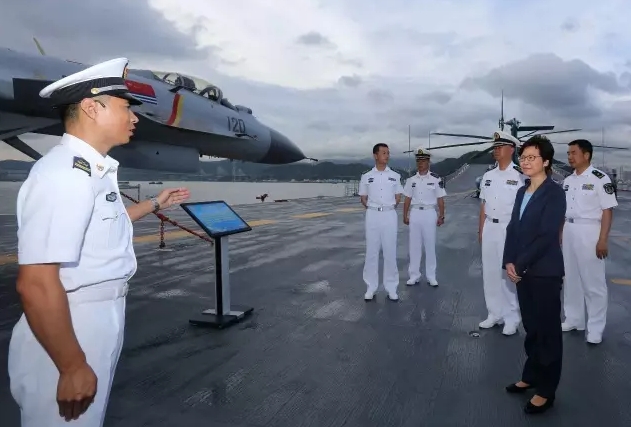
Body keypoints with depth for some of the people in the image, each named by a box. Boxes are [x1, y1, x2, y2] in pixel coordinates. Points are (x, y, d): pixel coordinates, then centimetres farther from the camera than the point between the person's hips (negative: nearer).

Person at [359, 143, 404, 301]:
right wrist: (372, 208, 1)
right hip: (372, 215, 0)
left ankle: (391, 288, 12)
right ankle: (371, 287, 12)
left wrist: (390, 208, 3)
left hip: (389, 215, 0)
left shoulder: (395, 176, 4)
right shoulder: (366, 177, 3)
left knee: (390, 252, 2)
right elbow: (363, 198, 11)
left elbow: (398, 197, 12)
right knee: (371, 252, 3)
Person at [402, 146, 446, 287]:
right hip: (415, 213, 3)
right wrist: (405, 215, 5)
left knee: (430, 245, 3)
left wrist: (441, 216, -4)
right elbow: (407, 199, 9)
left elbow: (440, 199, 0)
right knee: (414, 245, 6)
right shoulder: (411, 180, 6)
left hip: (430, 213, -3)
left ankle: (431, 276, 13)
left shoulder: (436, 179, -3)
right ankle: (414, 275, 15)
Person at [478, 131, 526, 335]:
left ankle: (512, 318, 12)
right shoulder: (488, 176, 11)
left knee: (509, 273, -1)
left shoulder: (519, 176, -8)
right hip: (489, 228, 6)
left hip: (509, 228, -6)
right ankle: (495, 313, 22)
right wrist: (480, 230, 13)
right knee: (490, 272, 10)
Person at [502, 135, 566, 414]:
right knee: (531, 327, 17)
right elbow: (513, 229, 10)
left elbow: (547, 236, -18)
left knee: (547, 330, 5)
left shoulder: (554, 193, -11)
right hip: (523, 272, 7)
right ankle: (531, 376, 33)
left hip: (545, 273, -7)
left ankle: (546, 390, 18)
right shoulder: (522, 192, 12)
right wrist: (509, 262, -2)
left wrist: (520, 266, -16)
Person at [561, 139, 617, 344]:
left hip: (589, 231, -7)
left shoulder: (600, 178, -11)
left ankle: (595, 328, 12)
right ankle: (573, 319, 28)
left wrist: (602, 240, -16)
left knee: (593, 281, 1)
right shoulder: (568, 180, 10)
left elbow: (608, 210, -12)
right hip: (569, 231, 7)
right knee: (571, 278, 14)